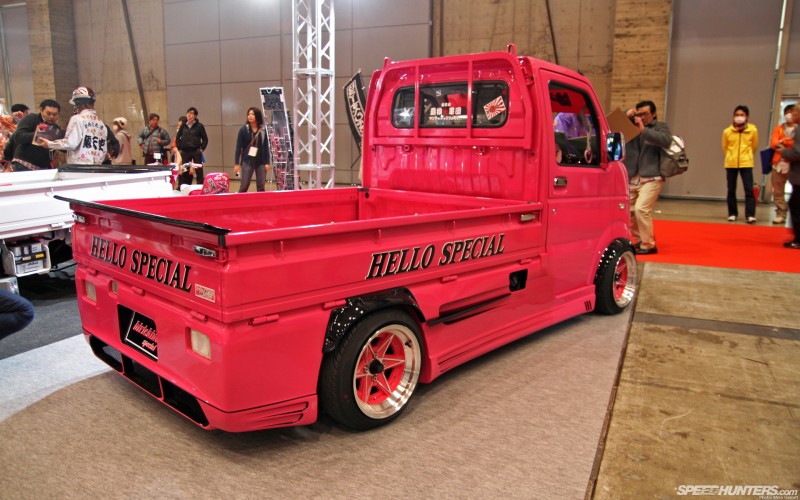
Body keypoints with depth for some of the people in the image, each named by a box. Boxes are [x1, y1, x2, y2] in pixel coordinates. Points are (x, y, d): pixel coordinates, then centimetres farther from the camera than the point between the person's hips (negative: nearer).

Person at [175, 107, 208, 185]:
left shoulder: (199, 126, -1)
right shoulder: (183, 126, 7)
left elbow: (205, 139, 3)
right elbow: (177, 137, 17)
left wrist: (202, 148, -4)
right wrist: (179, 148, 9)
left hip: (196, 152, -3)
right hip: (185, 152, 3)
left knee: (199, 171, -2)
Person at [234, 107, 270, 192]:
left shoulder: (263, 130, 2)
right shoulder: (243, 129, -3)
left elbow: (266, 147, 5)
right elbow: (238, 147, -2)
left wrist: (267, 162, 0)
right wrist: (236, 163, -6)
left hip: (261, 161, 2)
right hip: (247, 161, -2)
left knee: (261, 187, 5)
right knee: (244, 186, 0)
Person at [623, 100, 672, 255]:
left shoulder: (660, 127, 4)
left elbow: (666, 140, -16)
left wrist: (644, 130, -22)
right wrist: (626, 115, -2)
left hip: (651, 178, -6)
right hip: (632, 178, 6)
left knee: (641, 209, -18)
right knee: (628, 210, 5)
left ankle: (648, 245, -7)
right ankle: (640, 240, 22)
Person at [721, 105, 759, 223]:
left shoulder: (753, 130, -4)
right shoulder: (727, 131, -4)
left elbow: (754, 147, 10)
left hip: (746, 163, -1)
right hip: (731, 164, 1)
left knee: (749, 189, -7)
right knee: (731, 190, 6)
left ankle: (750, 215, -8)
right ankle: (732, 214, 16)